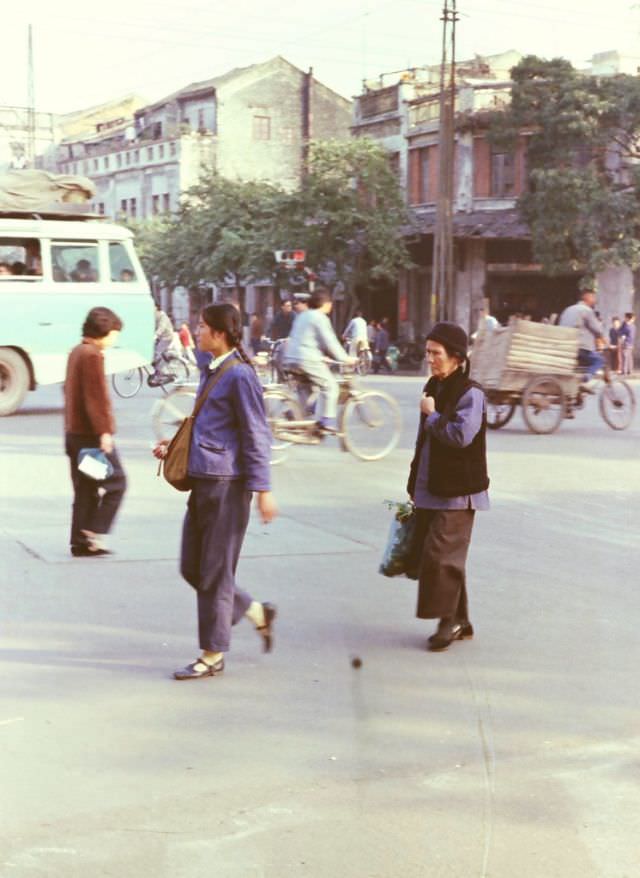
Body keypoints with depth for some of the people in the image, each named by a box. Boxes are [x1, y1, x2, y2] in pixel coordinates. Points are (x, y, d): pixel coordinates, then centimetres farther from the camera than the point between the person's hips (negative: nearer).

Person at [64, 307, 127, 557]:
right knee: (115, 483, -1)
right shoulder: (92, 355, -14)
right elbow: (96, 397, -20)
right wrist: (104, 431, -21)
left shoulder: (76, 352, 16)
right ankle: (94, 534, -5)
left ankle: (81, 542, 11)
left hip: (74, 433, 9)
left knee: (85, 489, 11)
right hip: (91, 434, -9)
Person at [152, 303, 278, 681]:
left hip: (226, 483, -10)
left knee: (214, 571, 0)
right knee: (192, 567, 14)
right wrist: (174, 447, 16)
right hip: (203, 480, 10)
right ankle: (258, 613, 28)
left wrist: (262, 489, -17)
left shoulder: (239, 374, -14)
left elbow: (257, 435, -15)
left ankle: (213, 656, 12)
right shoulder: (211, 369, 14)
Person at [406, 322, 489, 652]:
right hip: (430, 490, 9)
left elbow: (461, 435, -27)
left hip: (457, 492, -9)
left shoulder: (470, 394, -12)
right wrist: (414, 484, 21)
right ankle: (459, 621, 19)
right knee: (427, 553, 9)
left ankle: (449, 619, 1)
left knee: (441, 554, -13)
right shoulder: (433, 388, 14)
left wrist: (432, 415, -13)